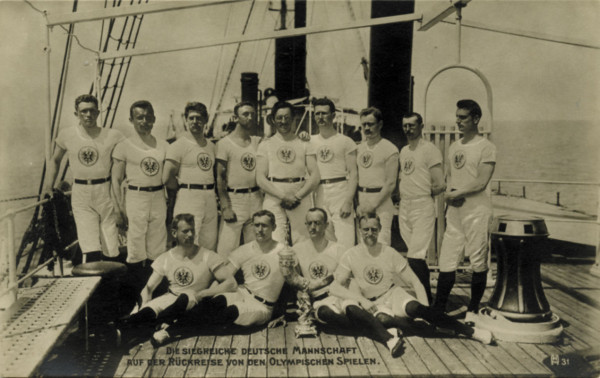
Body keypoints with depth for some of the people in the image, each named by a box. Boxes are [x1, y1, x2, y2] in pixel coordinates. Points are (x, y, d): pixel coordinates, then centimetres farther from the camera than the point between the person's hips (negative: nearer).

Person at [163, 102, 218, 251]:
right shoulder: (178, 145, -5)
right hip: (188, 199, -6)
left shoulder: (211, 145, 15)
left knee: (210, 247, 9)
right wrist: (185, 189, 2)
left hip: (210, 198, 6)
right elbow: (167, 178, -9)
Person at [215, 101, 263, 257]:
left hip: (256, 198, 5)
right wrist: (225, 206, -13)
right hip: (234, 198, -5)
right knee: (227, 248, -6)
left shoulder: (258, 142, 14)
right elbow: (220, 177, -7)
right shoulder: (224, 143, -3)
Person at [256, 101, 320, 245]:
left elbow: (315, 176, 5)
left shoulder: (304, 144, 14)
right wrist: (283, 196, -10)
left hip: (300, 199, 1)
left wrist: (298, 196, -10)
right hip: (273, 198, -1)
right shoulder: (265, 145, 11)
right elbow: (260, 179, 1)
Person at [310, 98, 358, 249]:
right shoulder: (311, 142, 14)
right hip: (318, 194, 3)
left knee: (344, 242, -9)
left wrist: (348, 201, -11)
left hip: (340, 191, -3)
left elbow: (353, 174, -2)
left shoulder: (346, 142, 4)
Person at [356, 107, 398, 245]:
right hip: (361, 198, 6)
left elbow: (390, 183, -9)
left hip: (381, 199, -6)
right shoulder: (360, 147, 14)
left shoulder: (389, 149, -4)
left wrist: (373, 205, -14)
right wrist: (358, 203, 4)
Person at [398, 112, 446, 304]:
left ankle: (425, 299, -2)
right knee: (415, 255, 12)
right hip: (404, 207, 7)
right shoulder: (403, 151, 15)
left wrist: (422, 195, 0)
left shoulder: (430, 149, -8)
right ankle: (425, 296, 22)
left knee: (416, 256, -12)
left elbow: (439, 185, -13)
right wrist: (402, 196, 7)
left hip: (422, 206, -7)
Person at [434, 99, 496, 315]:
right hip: (454, 211, 6)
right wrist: (449, 195, -1)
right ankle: (438, 310, 10)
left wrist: (455, 194, -8)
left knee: (478, 262, 1)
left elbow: (481, 182, -13)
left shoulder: (486, 147, -5)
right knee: (446, 261, 5)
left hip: (477, 210, -6)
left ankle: (473, 310, 14)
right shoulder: (454, 147, 16)